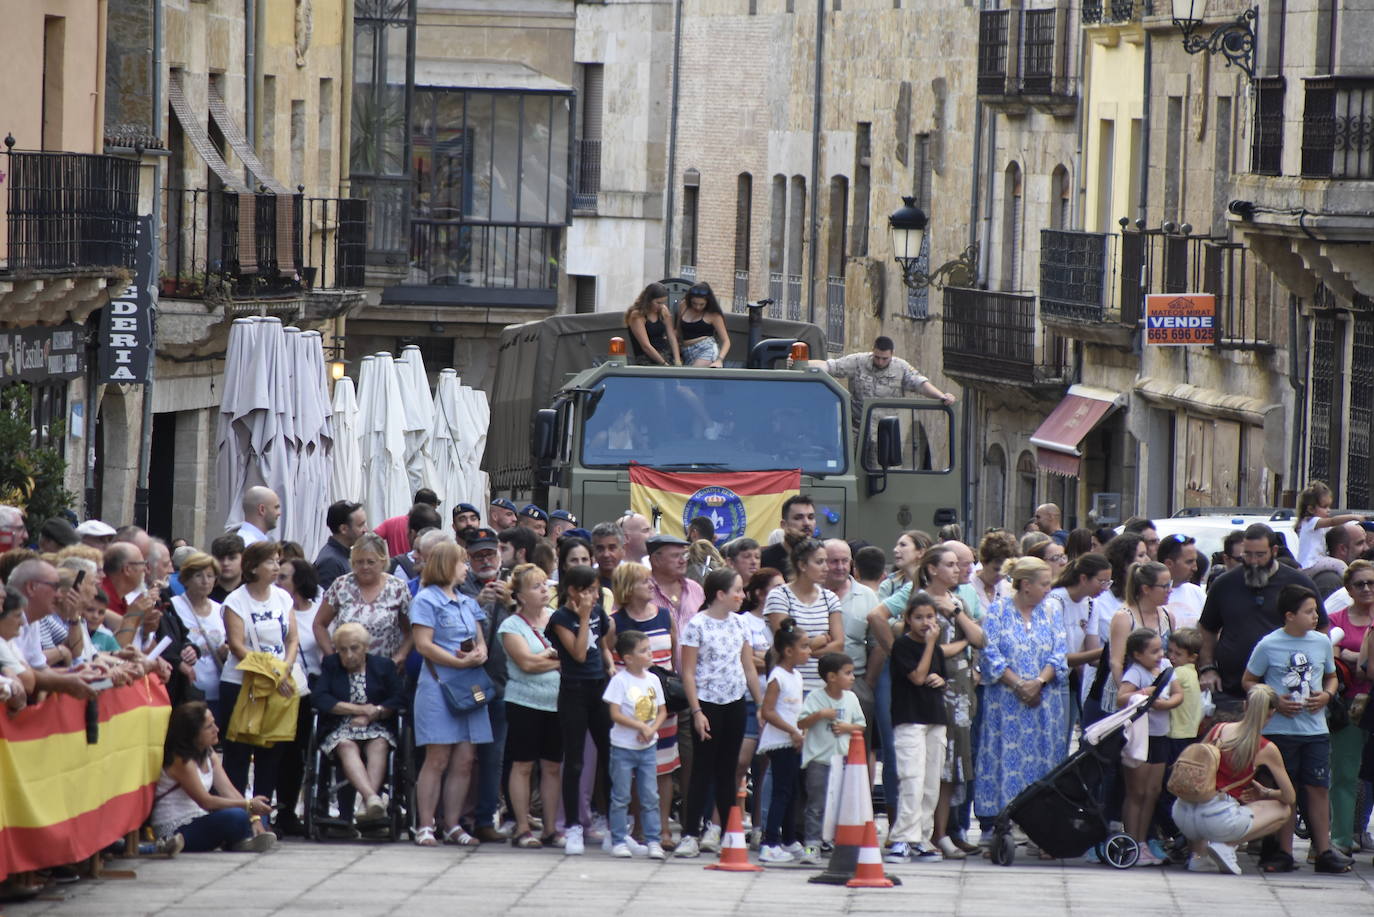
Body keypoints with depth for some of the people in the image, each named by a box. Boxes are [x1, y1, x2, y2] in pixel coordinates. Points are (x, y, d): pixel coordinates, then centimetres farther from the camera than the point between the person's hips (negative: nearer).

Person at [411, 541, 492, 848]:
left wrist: (479, 654, -4)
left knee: (464, 761, 3)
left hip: (469, 688, 7)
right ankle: (425, 827, -5)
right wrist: (461, 662, -17)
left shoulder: (467, 602, 19)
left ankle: (453, 826, 9)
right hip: (439, 685, -7)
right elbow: (424, 644, -12)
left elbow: (480, 640, 20)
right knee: (438, 759, -8)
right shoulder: (427, 600, -3)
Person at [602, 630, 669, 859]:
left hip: (647, 746, 5)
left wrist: (651, 729, -9)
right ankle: (619, 841, 6)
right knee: (621, 796, 1)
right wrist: (641, 726, -20)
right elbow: (615, 714, -16)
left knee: (650, 797, 5)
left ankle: (653, 841, 8)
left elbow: (662, 711, 9)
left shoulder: (653, 680, 5)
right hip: (623, 747, -5)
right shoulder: (620, 681, -10)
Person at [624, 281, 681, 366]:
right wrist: (664, 364, -21)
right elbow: (646, 346, -16)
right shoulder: (636, 316, -9)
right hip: (647, 359, -6)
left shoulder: (663, 311, 9)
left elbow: (671, 337, 4)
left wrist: (677, 360, -12)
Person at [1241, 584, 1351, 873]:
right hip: (1279, 728, -3)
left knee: (1318, 788, 1)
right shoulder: (1268, 646, -5)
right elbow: (1248, 682, 2)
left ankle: (1324, 851, 5)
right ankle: (1284, 852, 9)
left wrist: (1326, 695, -3)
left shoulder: (1322, 643, 6)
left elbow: (1331, 677, 19)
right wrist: (1275, 701, -12)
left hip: (1316, 729, 3)